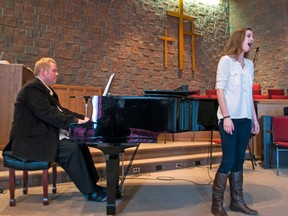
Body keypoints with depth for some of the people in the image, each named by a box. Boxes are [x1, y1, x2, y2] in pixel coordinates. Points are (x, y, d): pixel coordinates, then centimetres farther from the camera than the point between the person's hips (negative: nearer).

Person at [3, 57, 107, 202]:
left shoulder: (44, 88, 16)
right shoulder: (32, 88, -16)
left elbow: (59, 110, 14)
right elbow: (48, 113, -26)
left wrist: (82, 118, 3)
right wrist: (75, 122, -25)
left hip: (42, 135, 10)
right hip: (32, 140, -10)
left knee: (80, 143, 0)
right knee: (72, 149, -24)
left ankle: (93, 184, 6)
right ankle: (89, 192, -13)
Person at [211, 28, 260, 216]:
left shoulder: (249, 64, 16)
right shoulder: (226, 60, -3)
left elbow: (249, 94, 16)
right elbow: (219, 89, -10)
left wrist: (254, 118, 13)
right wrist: (226, 116, -18)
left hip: (245, 119, 6)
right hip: (230, 118, -6)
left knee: (239, 161, 10)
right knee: (228, 160, -6)